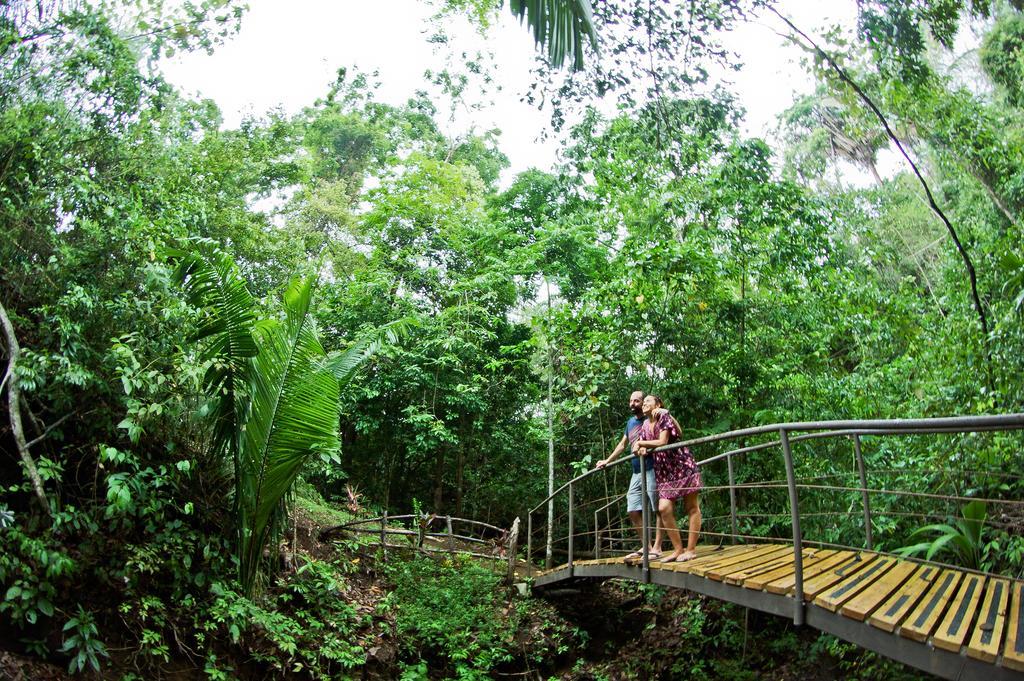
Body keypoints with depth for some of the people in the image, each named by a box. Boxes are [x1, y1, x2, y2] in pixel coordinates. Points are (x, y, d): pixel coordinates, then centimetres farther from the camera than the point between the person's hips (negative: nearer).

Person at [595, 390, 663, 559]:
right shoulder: (630, 422, 17)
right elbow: (622, 445, 30)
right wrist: (607, 461, 34)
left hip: (652, 469, -8)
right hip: (637, 472, 8)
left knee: (659, 509, -3)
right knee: (633, 511, 7)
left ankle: (657, 547, 0)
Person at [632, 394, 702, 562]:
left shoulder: (664, 416, -8)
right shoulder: (645, 425, 13)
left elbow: (662, 442, -17)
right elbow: (646, 450, 16)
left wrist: (640, 443, -9)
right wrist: (642, 451, -7)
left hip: (683, 466, -7)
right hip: (664, 472, 7)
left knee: (691, 507, -1)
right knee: (664, 508, -5)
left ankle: (691, 549, 0)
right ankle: (678, 549, 2)